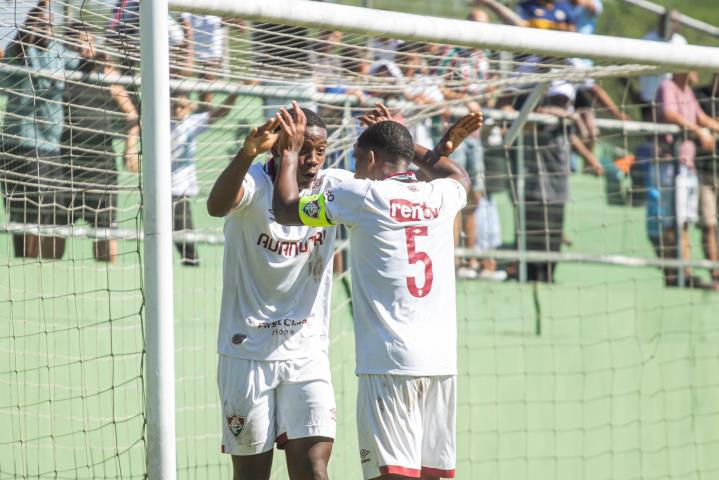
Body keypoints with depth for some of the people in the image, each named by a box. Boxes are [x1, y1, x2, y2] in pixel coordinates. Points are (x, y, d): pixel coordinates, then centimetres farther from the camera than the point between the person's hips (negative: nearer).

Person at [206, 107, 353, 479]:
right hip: (247, 354, -3)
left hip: (307, 354, 3)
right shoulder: (253, 185, -13)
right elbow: (217, 206, -36)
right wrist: (247, 152, -54)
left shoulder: (332, 187, 0)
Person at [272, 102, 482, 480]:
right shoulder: (440, 197, 11)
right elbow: (460, 178, 37)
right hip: (442, 362, 6)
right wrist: (405, 143, 42)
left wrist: (290, 153, 19)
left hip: (389, 364, -6)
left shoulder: (361, 196, -4)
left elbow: (286, 209, 6)